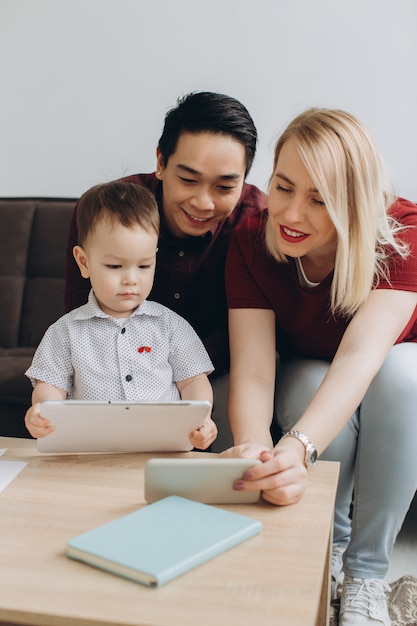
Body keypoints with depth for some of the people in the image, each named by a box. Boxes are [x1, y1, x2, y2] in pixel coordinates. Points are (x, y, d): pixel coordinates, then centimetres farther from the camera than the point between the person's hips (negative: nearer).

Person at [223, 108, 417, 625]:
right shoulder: (252, 242, -25)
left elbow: (361, 354, -45)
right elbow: (252, 372, -33)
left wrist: (298, 447, -63)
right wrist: (255, 450, -55)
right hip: (307, 375, 1)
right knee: (312, 383, -34)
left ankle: (366, 573, -20)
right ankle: (328, 550, -8)